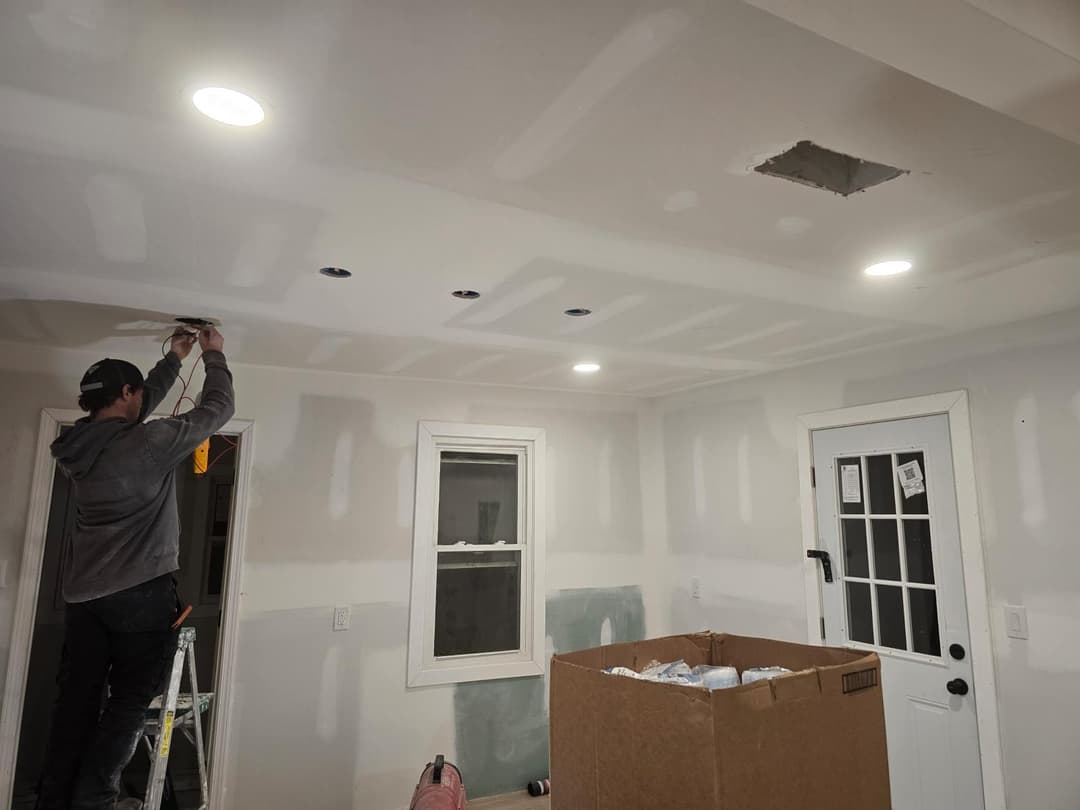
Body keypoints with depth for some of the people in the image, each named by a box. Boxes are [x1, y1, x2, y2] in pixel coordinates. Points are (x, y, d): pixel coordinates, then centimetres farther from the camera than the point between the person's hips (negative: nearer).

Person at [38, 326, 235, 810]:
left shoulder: (78, 446, 7)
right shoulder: (150, 441, -15)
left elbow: (137, 411, 23)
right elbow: (218, 409, -5)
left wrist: (174, 360, 30)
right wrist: (213, 355, 10)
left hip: (82, 594, 7)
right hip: (142, 593, -7)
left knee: (76, 702, 12)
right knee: (129, 703, 1)